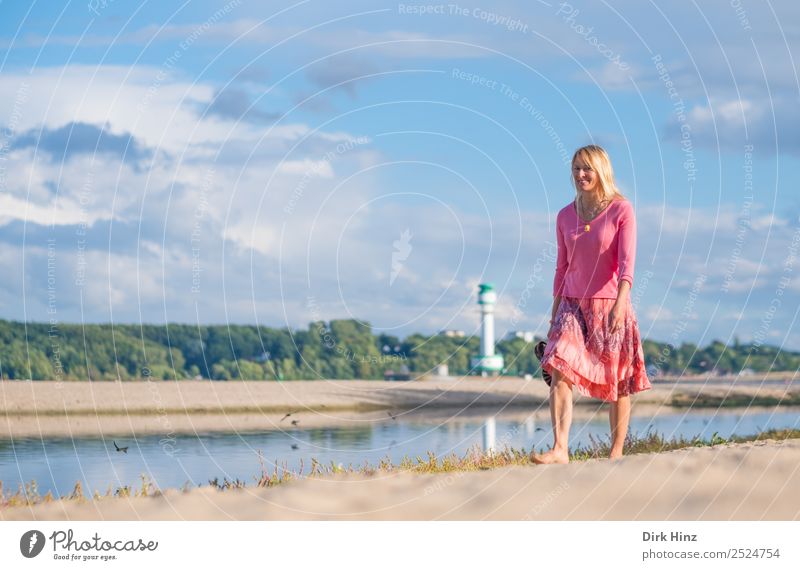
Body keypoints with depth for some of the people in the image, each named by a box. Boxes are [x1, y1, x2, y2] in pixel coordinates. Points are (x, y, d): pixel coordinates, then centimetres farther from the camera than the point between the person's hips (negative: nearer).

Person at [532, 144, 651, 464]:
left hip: (610, 306, -3)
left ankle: (616, 453, 13)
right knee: (559, 371, -16)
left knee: (617, 383, 3)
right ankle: (560, 450, -23)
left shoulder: (621, 211, -4)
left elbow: (626, 263, -13)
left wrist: (619, 304, -27)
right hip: (573, 306, 3)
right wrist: (554, 316, 13)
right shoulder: (566, 216, 9)